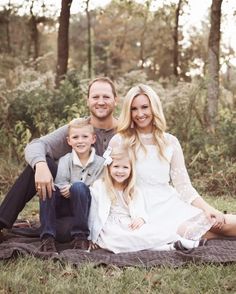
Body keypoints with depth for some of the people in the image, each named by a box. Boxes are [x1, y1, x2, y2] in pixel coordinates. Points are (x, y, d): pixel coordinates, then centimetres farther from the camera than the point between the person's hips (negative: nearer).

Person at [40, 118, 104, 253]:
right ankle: (48, 237, -24)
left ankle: (80, 235, -23)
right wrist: (66, 189, -33)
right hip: (65, 206, 2)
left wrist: (73, 190, -22)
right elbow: (60, 185, -11)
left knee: (79, 186, -33)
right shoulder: (65, 160, 0)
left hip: (85, 206, -2)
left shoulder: (100, 163, -3)